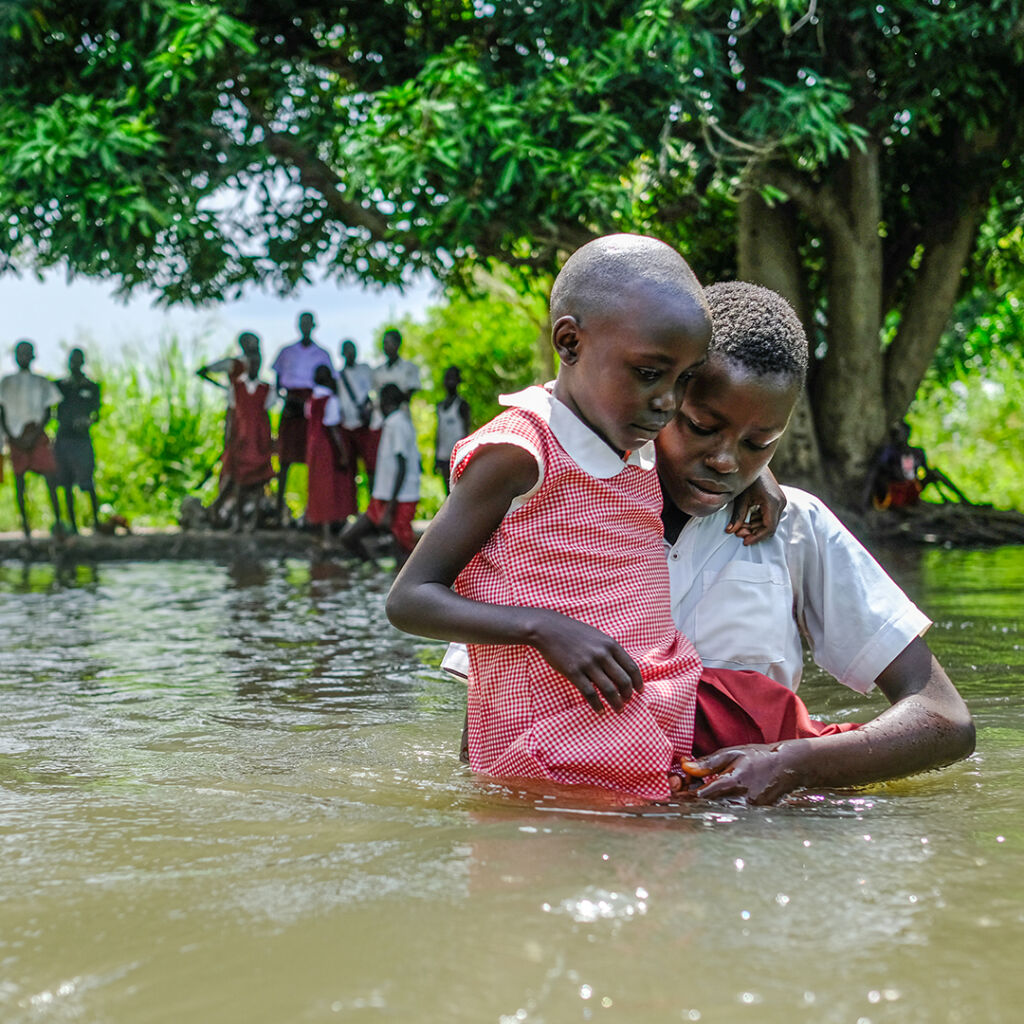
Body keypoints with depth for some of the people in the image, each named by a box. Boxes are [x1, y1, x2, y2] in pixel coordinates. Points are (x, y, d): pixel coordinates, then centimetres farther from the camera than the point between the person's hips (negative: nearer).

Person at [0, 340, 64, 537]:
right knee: (19, 479, 1)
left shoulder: (42, 383, 11)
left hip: (36, 434, -1)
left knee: (51, 475, -13)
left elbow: (47, 412, 5)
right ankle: (24, 521, 8)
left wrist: (34, 435, -9)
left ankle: (57, 519, -12)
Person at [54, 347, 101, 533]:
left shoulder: (91, 387, 7)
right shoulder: (59, 385, 12)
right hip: (62, 439, 3)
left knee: (87, 483, -8)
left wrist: (88, 422, -22)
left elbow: (96, 413, -1)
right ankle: (71, 523, 8)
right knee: (66, 485, 3)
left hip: (82, 439, -3)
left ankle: (96, 520, 0)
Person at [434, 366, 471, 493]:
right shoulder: (441, 405, 17)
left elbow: (466, 431, -7)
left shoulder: (462, 404, -3)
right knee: (448, 491, 6)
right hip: (444, 455, 6)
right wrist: (436, 458, 18)